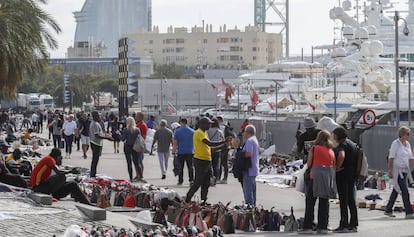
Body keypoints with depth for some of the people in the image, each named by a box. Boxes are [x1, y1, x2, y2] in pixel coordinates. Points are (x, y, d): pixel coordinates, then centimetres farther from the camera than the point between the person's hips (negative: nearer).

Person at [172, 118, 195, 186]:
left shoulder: (177, 131, -3)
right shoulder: (192, 131, 3)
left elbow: (175, 143, -3)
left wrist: (173, 152, 3)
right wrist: (194, 150, 18)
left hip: (180, 152, -1)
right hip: (190, 152, 1)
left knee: (180, 167, 7)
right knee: (190, 167, 4)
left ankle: (180, 181, 9)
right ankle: (191, 180, -5)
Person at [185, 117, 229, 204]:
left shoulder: (205, 133, 17)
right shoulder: (199, 133, -14)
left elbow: (210, 147, 19)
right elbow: (210, 144, -25)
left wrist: (223, 146, 9)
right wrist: (224, 142, -21)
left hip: (207, 161, 10)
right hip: (200, 161, -10)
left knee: (206, 184, 10)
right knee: (198, 183, -7)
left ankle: (203, 201, 15)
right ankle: (187, 200, 0)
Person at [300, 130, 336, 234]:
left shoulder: (314, 148, -1)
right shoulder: (331, 151, 10)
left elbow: (309, 164, 2)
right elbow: (334, 166, 11)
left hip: (316, 176, -4)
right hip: (329, 177, 4)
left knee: (310, 202, 0)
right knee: (324, 203, 7)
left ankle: (307, 227, -5)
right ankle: (322, 227, 4)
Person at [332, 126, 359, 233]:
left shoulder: (342, 144, -13)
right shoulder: (352, 143, 17)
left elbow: (341, 156, -33)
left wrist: (337, 167, -21)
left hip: (343, 174, -9)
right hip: (352, 175, 9)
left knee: (343, 200, -7)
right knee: (351, 200, 12)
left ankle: (344, 225, -7)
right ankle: (353, 224, 15)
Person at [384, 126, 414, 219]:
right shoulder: (395, 143, -10)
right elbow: (391, 158, -13)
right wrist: (390, 171, -18)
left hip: (405, 170, 8)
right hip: (397, 170, -8)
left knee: (396, 191, 13)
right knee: (405, 191, -12)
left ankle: (388, 210, 22)